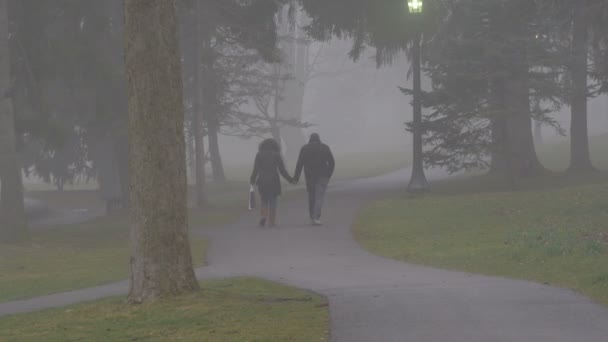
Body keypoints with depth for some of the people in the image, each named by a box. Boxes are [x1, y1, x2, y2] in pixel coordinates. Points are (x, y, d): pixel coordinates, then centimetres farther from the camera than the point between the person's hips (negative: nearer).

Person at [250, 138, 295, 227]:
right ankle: (272, 222, 7)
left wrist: (253, 180, 13)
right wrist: (290, 179, 7)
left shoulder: (259, 155, 3)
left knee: (264, 201, 15)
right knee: (273, 202, 10)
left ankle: (264, 216, -9)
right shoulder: (277, 155, 1)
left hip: (262, 181, 1)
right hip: (274, 181, -1)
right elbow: (282, 170, -3)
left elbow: (255, 170, -2)